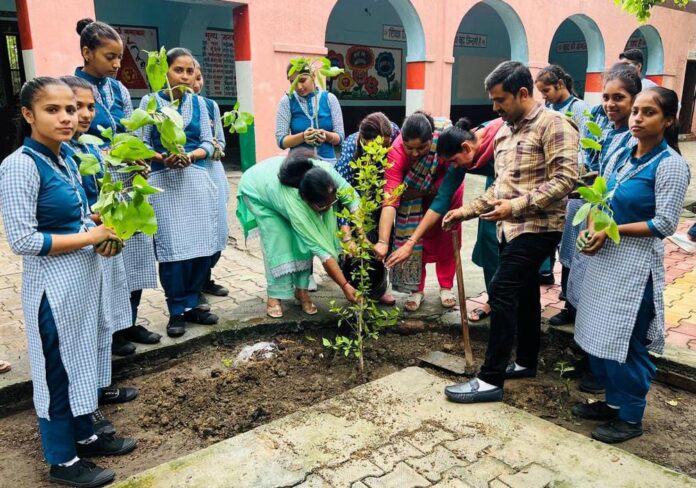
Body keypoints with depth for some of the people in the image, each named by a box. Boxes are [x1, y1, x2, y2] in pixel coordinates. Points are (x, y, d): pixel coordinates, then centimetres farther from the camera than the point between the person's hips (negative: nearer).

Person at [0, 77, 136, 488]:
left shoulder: (66, 156, 5)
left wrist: (103, 235, -2)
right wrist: (89, 238, -18)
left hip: (84, 278, 8)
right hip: (53, 286, -8)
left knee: (84, 360, 20)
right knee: (58, 368, 8)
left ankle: (84, 436, 39)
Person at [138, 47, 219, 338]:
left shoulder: (198, 102, 12)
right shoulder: (150, 101, 3)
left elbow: (208, 143, 7)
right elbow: (142, 144, -1)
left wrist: (189, 156, -13)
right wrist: (163, 158, -19)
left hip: (197, 179, 3)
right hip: (164, 180, -3)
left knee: (201, 244, 2)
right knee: (173, 247, -5)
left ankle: (191, 304, 18)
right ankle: (177, 311, 9)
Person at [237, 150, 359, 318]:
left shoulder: (325, 172, -36)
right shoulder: (294, 203, -43)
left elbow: (352, 197, -21)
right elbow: (321, 249, -41)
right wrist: (345, 285, -38)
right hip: (256, 190, -5)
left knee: (303, 241, -7)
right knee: (278, 241, -16)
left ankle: (301, 290, 6)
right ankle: (274, 296, -1)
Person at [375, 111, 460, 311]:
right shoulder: (396, 152, -40)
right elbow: (390, 198, -48)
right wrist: (383, 241, -56)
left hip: (446, 187, 1)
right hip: (414, 193, 0)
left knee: (446, 238, 6)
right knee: (413, 236, -4)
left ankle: (446, 287, 21)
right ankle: (417, 289, 11)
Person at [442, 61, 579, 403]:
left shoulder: (552, 124, -11)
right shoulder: (503, 132, 15)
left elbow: (566, 178, -19)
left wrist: (517, 206, -23)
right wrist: (467, 211, 10)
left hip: (537, 227, -8)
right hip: (512, 227, 8)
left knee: (502, 293, -13)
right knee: (524, 295, 16)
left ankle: (491, 379, -6)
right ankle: (526, 362, 30)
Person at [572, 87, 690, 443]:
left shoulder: (670, 165, -13)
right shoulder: (620, 155, 6)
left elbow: (665, 224, -17)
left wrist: (611, 231, -17)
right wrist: (591, 229, -8)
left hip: (636, 262, -7)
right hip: (604, 256, 7)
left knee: (627, 341, 2)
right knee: (601, 336, 15)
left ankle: (631, 417, 21)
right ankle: (613, 401, 33)